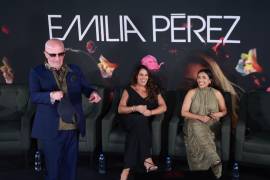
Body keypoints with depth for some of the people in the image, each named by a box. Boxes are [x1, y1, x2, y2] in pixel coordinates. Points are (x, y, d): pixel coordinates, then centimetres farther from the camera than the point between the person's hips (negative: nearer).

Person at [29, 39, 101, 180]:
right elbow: (34, 96, -15)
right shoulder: (37, 72, -3)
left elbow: (85, 87, 9)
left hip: (73, 127, 4)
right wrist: (51, 95, -35)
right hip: (51, 129, -3)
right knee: (53, 166, 7)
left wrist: (92, 93, -15)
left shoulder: (74, 70, 9)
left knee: (70, 165, 15)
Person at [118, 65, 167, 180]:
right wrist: (136, 108, -14)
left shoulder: (153, 90, 16)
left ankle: (127, 168, -35)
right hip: (131, 121, -2)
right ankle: (147, 159, -40)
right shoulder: (129, 90, 10)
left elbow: (163, 107, 8)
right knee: (140, 120, -37)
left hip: (147, 122, 2)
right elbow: (120, 109, 1)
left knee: (138, 129, -33)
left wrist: (151, 112, -11)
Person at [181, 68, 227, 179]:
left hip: (211, 125, 1)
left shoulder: (217, 93, 7)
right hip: (194, 123, -1)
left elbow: (224, 110, 15)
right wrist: (200, 117, -14)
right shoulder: (192, 92, 4)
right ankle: (216, 161, -44)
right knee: (197, 127, -36)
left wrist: (219, 114, -10)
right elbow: (184, 112, 0)